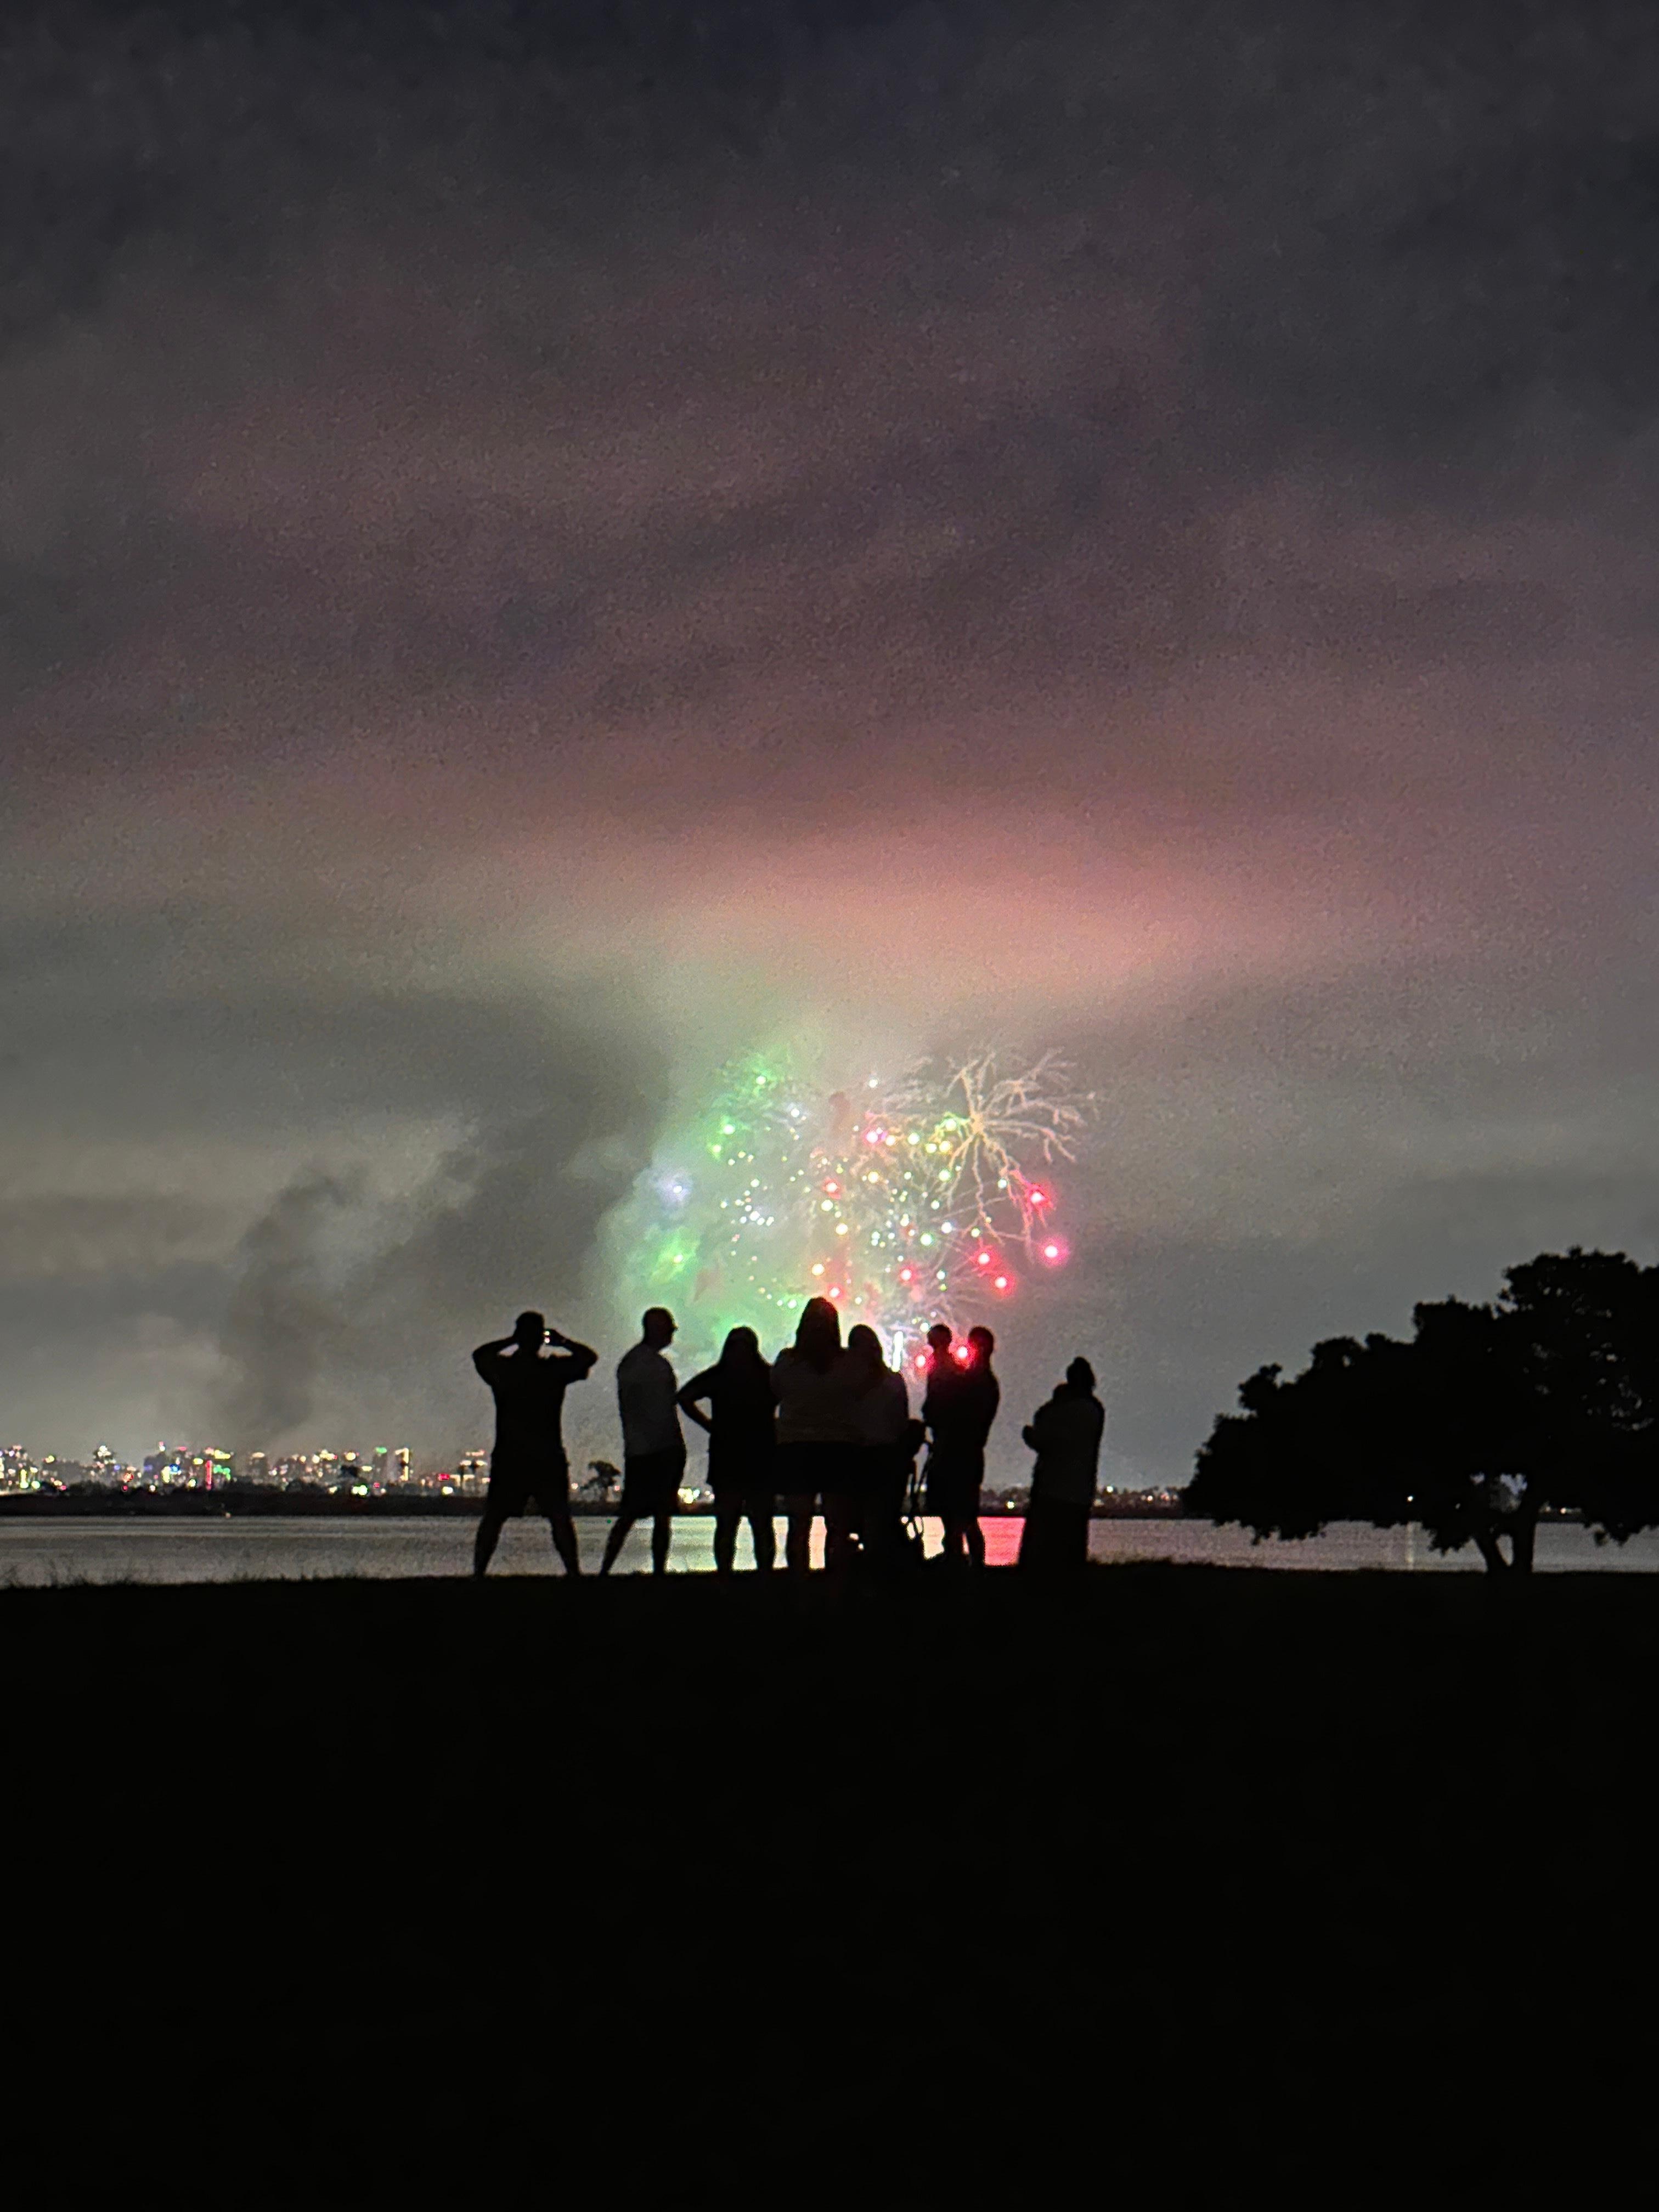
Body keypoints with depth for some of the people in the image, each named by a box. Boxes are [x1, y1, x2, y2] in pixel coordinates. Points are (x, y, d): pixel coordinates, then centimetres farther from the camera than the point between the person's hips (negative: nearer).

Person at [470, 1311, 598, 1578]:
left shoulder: (501, 1368, -2)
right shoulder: (555, 1369, -7)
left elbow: (479, 1354, 21)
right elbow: (589, 1357, 9)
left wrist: (511, 1341, 19)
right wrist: (561, 1342, 16)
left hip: (507, 1458, 2)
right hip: (548, 1457, -1)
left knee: (493, 1517, 7)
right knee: (559, 1516, 2)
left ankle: (478, 1573, 3)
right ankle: (573, 1571, -4)